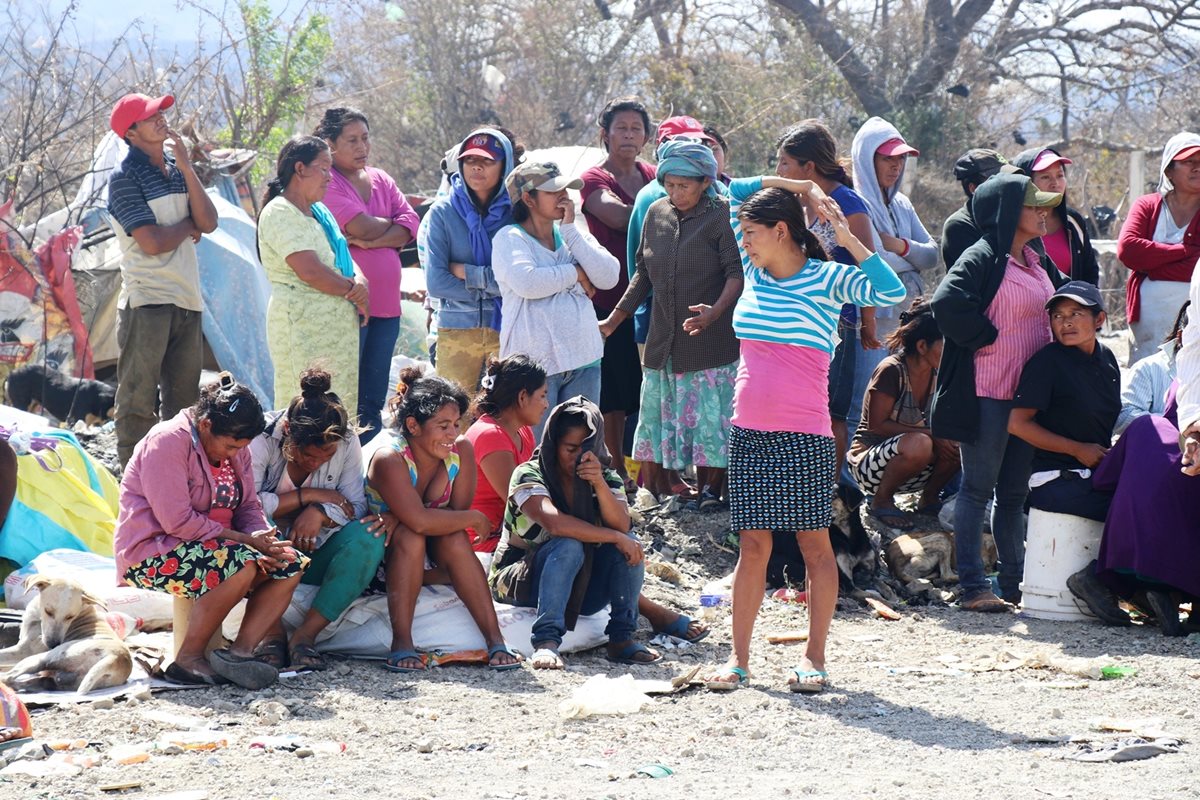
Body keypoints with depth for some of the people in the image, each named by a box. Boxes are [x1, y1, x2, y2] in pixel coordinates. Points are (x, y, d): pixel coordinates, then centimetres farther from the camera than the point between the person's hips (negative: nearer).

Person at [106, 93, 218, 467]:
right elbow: (153, 242, -18)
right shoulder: (125, 177, -9)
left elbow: (209, 223, 1)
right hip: (146, 302, -7)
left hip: (187, 298, 7)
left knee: (184, 400, 11)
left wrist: (186, 167, -7)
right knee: (138, 401, -5)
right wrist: (189, 226, 1)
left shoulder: (178, 167, 13)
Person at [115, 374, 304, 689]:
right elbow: (178, 521, -23)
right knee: (242, 565, -33)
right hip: (150, 553, -9)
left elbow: (249, 506, 12)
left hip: (211, 546, 9)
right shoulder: (168, 441, -18)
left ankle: (240, 651, -22)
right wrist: (244, 541, -21)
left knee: (290, 565, -9)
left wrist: (263, 540, -12)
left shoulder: (235, 448, 9)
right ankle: (188, 660, -23)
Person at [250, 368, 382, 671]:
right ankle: (273, 633, -27)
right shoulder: (263, 437, -19)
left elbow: (357, 507, -8)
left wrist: (320, 513, -30)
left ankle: (306, 635, -26)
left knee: (369, 538, -27)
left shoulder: (347, 441, -10)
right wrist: (310, 495, -24)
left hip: (315, 554, 3)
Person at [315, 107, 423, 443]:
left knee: (374, 403, 10)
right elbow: (361, 227, -17)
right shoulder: (326, 182, -6)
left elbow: (411, 225, 5)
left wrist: (372, 240, -11)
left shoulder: (381, 180, 17)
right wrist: (390, 223, 3)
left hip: (386, 302, 7)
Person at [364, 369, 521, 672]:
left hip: (431, 556, 4)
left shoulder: (461, 451, -12)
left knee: (454, 537, -25)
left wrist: (403, 518, -29)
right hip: (377, 551, -4)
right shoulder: (388, 457, -28)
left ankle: (495, 639, -28)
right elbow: (420, 521, -37)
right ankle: (401, 644, -33)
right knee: (410, 536, -33)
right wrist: (475, 519, -26)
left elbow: (457, 511, -15)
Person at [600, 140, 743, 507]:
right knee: (660, 413, 7)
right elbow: (644, 272, 18)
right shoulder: (657, 213, 11)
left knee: (710, 415, -4)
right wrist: (615, 318, 16)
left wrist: (716, 311, -28)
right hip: (663, 338, 6)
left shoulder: (722, 214, -7)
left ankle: (709, 490, 3)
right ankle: (662, 486, 14)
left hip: (711, 338, -6)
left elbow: (737, 271, -12)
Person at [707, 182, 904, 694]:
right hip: (749, 434, 5)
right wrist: (797, 187, 12)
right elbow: (735, 191, 21)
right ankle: (738, 658, 7)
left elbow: (891, 292, -20)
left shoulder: (827, 279, -5)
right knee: (753, 544, 6)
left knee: (814, 544, 2)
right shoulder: (754, 271, 11)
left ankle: (814, 657, 8)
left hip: (804, 438, -5)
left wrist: (847, 239, -19)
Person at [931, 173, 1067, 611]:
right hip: (987, 393, -8)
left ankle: (1014, 582, 18)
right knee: (979, 488, -5)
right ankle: (972, 586, -3)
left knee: (1014, 492, 12)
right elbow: (947, 301, -27)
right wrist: (985, 338, -15)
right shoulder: (983, 258, -11)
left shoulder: (1036, 263, 15)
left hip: (1028, 392, 8)